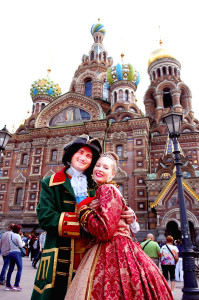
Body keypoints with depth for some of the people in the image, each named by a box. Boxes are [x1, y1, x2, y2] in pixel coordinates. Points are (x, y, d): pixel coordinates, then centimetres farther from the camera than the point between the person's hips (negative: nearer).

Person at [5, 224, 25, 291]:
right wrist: (23, 242, 7)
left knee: (10, 269, 14)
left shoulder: (10, 235, 11)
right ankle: (16, 285, -2)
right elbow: (21, 245, -13)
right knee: (20, 268, 0)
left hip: (11, 252, 8)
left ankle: (8, 285, 18)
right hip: (16, 253, -8)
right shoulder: (17, 236, -13)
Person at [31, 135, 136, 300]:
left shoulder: (95, 185, 11)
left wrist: (128, 216, -14)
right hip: (61, 258, -2)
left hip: (90, 255, 3)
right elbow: (45, 217, -12)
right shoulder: (51, 183, 1)